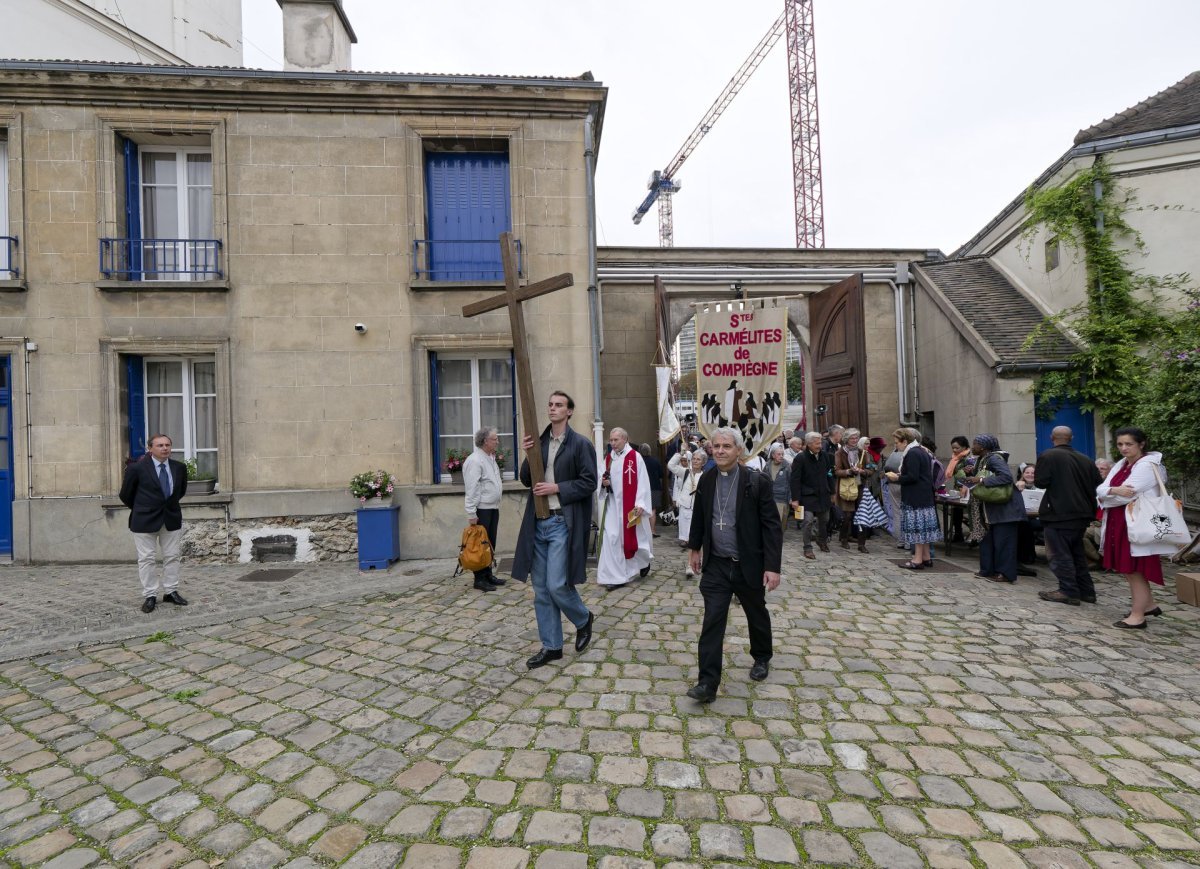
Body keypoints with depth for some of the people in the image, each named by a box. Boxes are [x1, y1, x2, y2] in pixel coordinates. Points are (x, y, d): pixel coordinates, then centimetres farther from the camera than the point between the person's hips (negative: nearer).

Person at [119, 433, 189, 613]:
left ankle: (171, 592, 20)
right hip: (145, 520, -3)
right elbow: (126, 495, 2)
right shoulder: (137, 468, -9)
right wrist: (140, 509, 11)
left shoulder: (179, 467, 2)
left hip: (172, 519, 4)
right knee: (146, 559, 3)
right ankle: (149, 596, 12)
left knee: (172, 557, 9)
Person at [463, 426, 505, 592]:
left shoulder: (491, 458, 14)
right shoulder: (475, 460, -16)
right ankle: (479, 579, 8)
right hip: (482, 510, -9)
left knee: (491, 544, 14)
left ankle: (489, 574, 24)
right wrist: (471, 513, -20)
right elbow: (471, 489, -19)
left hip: (493, 508, 9)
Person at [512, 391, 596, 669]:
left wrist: (556, 488, -13)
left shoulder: (581, 444, -5)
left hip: (563, 523, -5)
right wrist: (527, 454, -6)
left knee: (557, 585, -7)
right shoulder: (539, 442, 10)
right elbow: (526, 480, 9)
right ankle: (551, 646, 24)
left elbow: (589, 483, -9)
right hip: (538, 523, 6)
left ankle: (584, 619, 24)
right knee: (541, 589, 10)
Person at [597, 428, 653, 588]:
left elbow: (643, 481, -10)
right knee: (612, 538, -4)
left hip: (631, 505, -4)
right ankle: (615, 576, 2)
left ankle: (644, 561, 39)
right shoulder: (608, 459, 8)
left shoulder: (635, 457, -7)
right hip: (613, 504, 4)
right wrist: (603, 482, -12)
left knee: (635, 536, 8)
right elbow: (600, 478, 12)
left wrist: (640, 503, -16)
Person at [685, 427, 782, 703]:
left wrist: (772, 566, -17)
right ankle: (707, 683, 4)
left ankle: (762, 658, 46)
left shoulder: (757, 482, -14)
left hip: (749, 565, -2)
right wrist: (695, 548, 19)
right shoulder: (706, 481, -1)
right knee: (712, 622, -3)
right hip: (716, 565, 2)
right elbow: (699, 517, 13)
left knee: (757, 615, 20)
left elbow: (772, 526, -13)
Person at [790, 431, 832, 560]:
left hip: (823, 494, 5)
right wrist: (795, 498, -16)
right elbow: (795, 480, -14)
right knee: (808, 521, -11)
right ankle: (807, 548, 1)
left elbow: (829, 475, 11)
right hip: (808, 495, -5)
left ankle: (822, 540, 42)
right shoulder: (800, 458, -14)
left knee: (824, 519, 17)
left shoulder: (824, 455, 2)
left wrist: (832, 491, 10)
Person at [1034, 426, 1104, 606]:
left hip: (1058, 514, -7)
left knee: (1060, 554, -1)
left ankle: (1069, 592, 1)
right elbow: (1098, 484, 10)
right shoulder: (1086, 459, 9)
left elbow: (1040, 482, -15)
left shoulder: (1048, 456, -12)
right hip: (1080, 513, 8)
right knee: (1077, 552, 18)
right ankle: (1086, 591, 23)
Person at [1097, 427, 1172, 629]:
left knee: (1135, 570, -1)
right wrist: (1114, 491, -16)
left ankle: (1137, 616, 9)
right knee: (1129, 569, 18)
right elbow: (1100, 489, 2)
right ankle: (1149, 605, 34)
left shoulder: (1147, 466, -13)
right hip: (1119, 524, 8)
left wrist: (1107, 494, -8)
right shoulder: (1121, 465, 12)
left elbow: (1127, 495, -23)